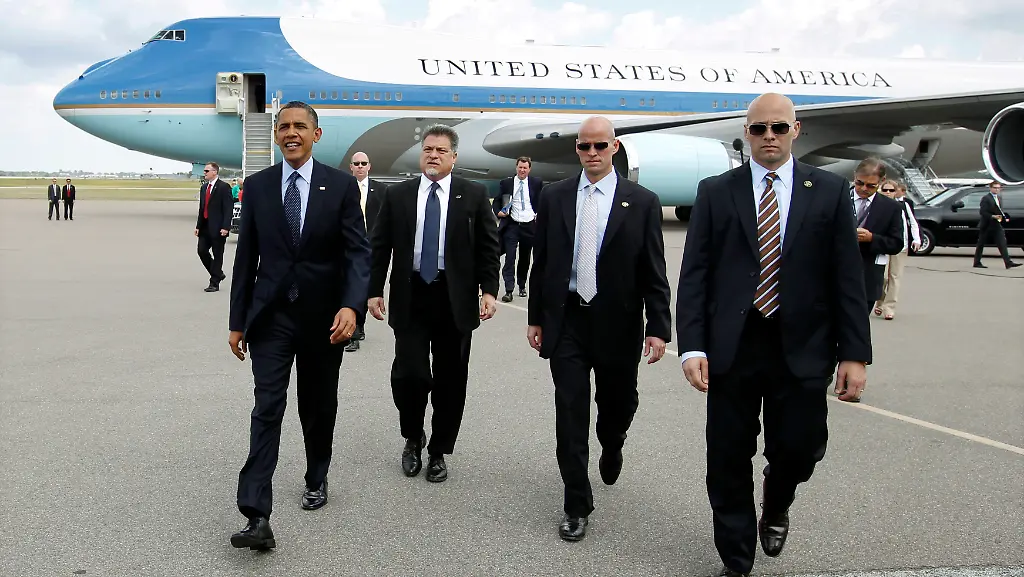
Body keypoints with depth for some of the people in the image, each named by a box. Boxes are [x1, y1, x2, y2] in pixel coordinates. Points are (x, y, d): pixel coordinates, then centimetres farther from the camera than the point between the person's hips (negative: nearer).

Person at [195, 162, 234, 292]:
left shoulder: (224, 187, -9)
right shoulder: (204, 187, 15)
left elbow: (228, 208, -13)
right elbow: (201, 208, 18)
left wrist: (225, 227, -19)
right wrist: (198, 226, 12)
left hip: (218, 228, -7)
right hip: (205, 227, 7)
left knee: (217, 255, -1)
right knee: (201, 250, 2)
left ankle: (214, 283, 5)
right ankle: (218, 274, 20)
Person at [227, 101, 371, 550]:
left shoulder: (341, 185, -3)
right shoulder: (257, 185, 3)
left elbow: (358, 251, -8)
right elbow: (246, 257, 6)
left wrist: (352, 305, -24)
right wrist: (237, 321, 5)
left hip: (324, 316, 0)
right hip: (271, 315, 0)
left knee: (319, 407, 14)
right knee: (267, 409, -8)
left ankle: (316, 480, 37)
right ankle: (257, 517, -12)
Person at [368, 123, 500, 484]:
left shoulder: (474, 195, 3)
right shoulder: (397, 195, 6)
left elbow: (488, 247, 3)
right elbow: (379, 247, 8)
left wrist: (488, 290, -6)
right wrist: (374, 291, 1)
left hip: (455, 300, 0)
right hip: (410, 297, 0)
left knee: (450, 380, 6)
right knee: (409, 374, -8)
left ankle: (439, 451, 23)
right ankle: (413, 439, 20)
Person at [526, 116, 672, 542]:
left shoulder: (642, 202, -2)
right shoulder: (554, 197, 3)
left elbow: (653, 272, -3)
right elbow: (541, 262, 7)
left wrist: (658, 328, -9)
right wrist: (536, 318, 6)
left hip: (617, 325, 0)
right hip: (566, 322, 1)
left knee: (617, 405, 13)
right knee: (570, 415, 1)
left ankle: (611, 448, 49)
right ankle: (577, 506, 12)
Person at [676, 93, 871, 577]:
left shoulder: (830, 191, 4)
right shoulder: (715, 192, 4)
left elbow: (848, 277, 2)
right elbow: (694, 274, 0)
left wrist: (854, 353, -4)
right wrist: (691, 347, -9)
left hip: (801, 349, 0)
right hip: (732, 348, 0)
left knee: (800, 447, 2)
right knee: (728, 462, 6)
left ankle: (775, 507, 39)